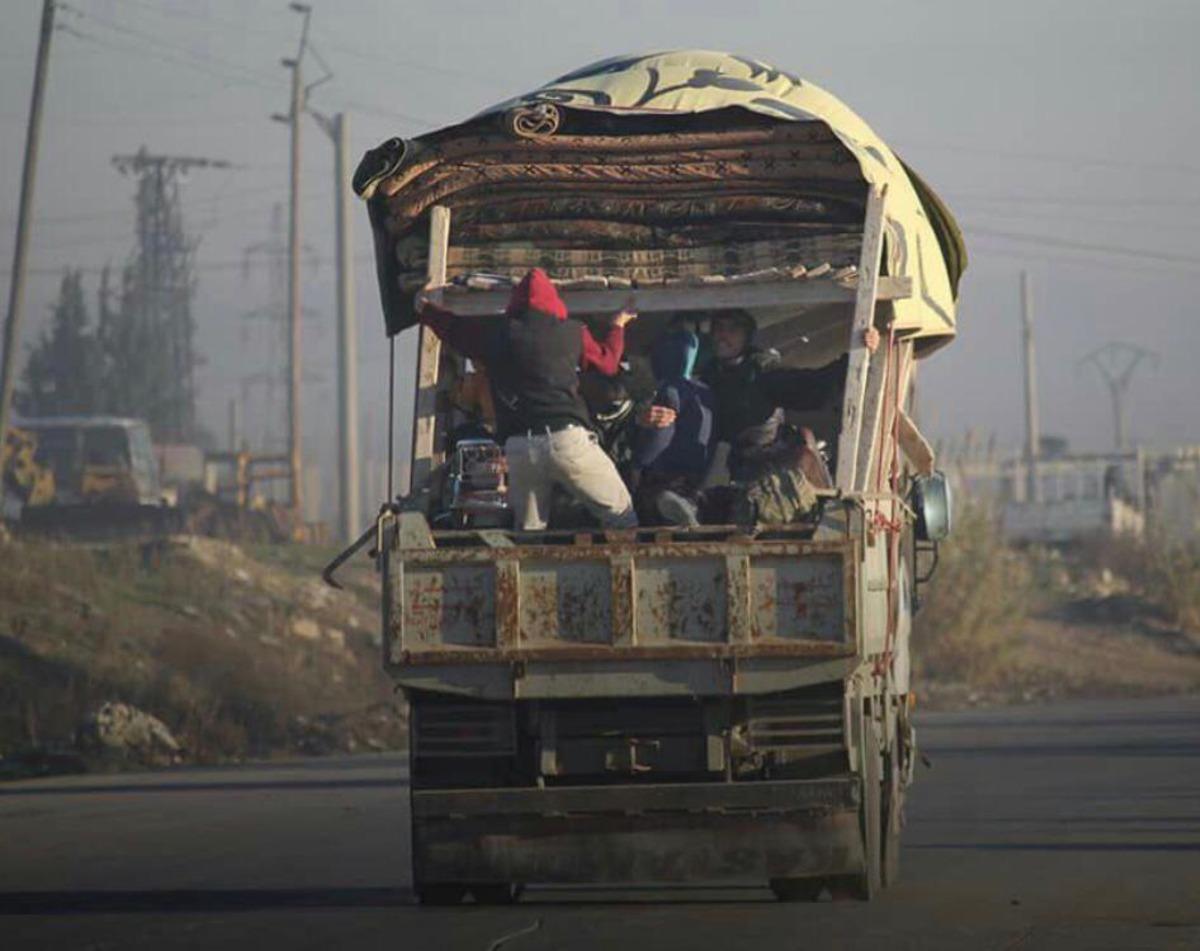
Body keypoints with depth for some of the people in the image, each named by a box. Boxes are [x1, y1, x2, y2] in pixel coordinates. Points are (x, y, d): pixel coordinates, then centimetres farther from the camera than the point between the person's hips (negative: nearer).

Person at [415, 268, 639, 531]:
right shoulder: (571, 332, 8)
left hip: (519, 447, 2)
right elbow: (608, 361, 25)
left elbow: (452, 327, 28)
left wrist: (425, 308, 49)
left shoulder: (495, 332, 9)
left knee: (528, 530, 13)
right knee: (622, 517, 3)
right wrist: (618, 326, 45)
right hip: (567, 439, -2)